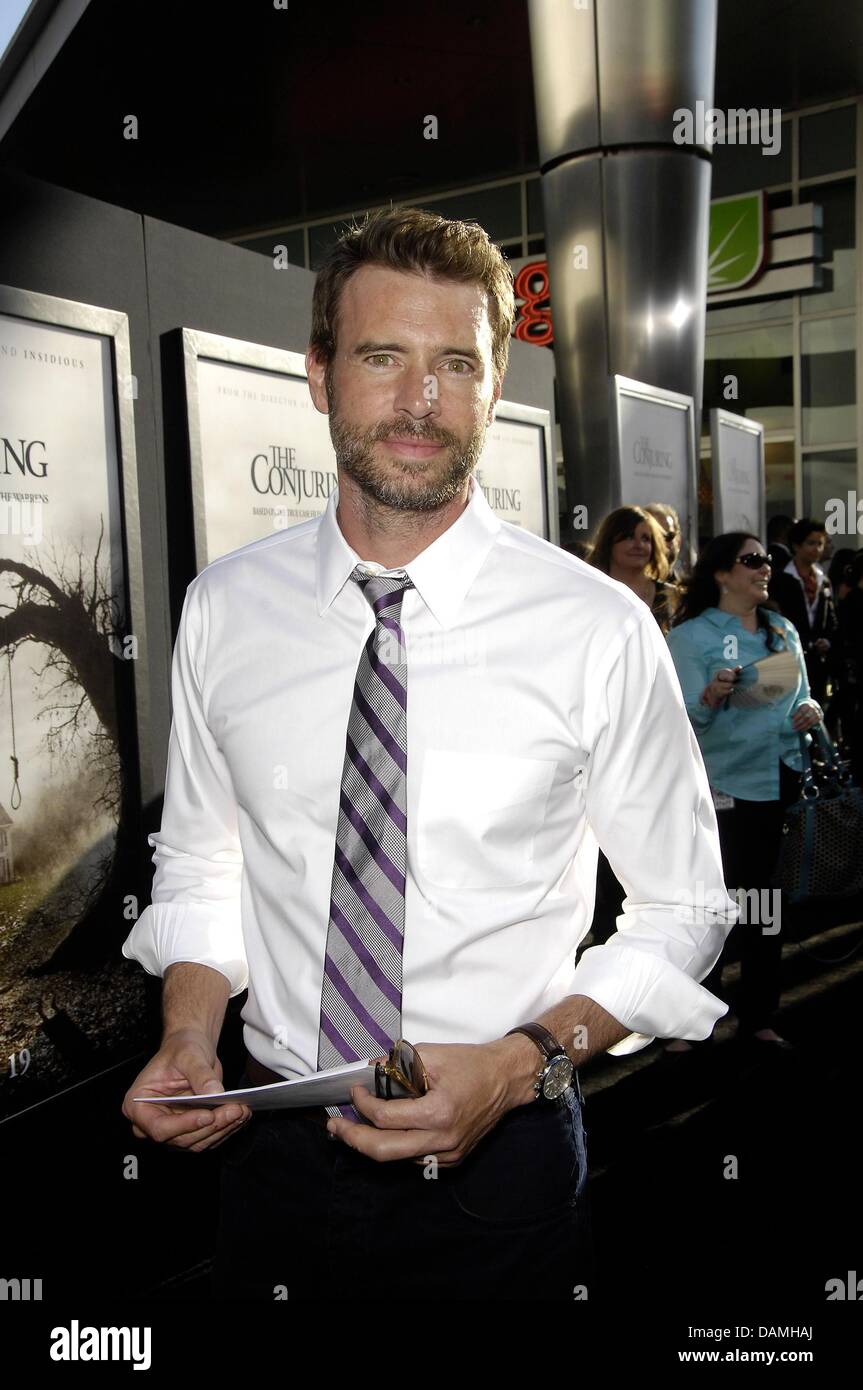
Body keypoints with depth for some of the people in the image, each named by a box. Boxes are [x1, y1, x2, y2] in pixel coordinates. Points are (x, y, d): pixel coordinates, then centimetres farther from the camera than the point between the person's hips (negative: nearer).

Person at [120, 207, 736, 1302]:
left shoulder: (599, 629, -14)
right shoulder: (222, 609, -5)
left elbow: (681, 909, -5)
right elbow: (198, 864, 6)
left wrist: (520, 1064, -18)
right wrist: (188, 1036, -10)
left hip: (504, 1148, -2)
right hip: (278, 1142, 3)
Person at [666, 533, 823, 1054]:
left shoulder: (785, 630, 10)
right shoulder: (691, 635, -8)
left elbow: (800, 696, 17)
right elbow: (683, 718, -15)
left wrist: (810, 709, -5)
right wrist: (711, 698, -35)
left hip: (781, 780, 6)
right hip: (725, 787, -6)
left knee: (765, 902, 14)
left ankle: (758, 1017, 27)